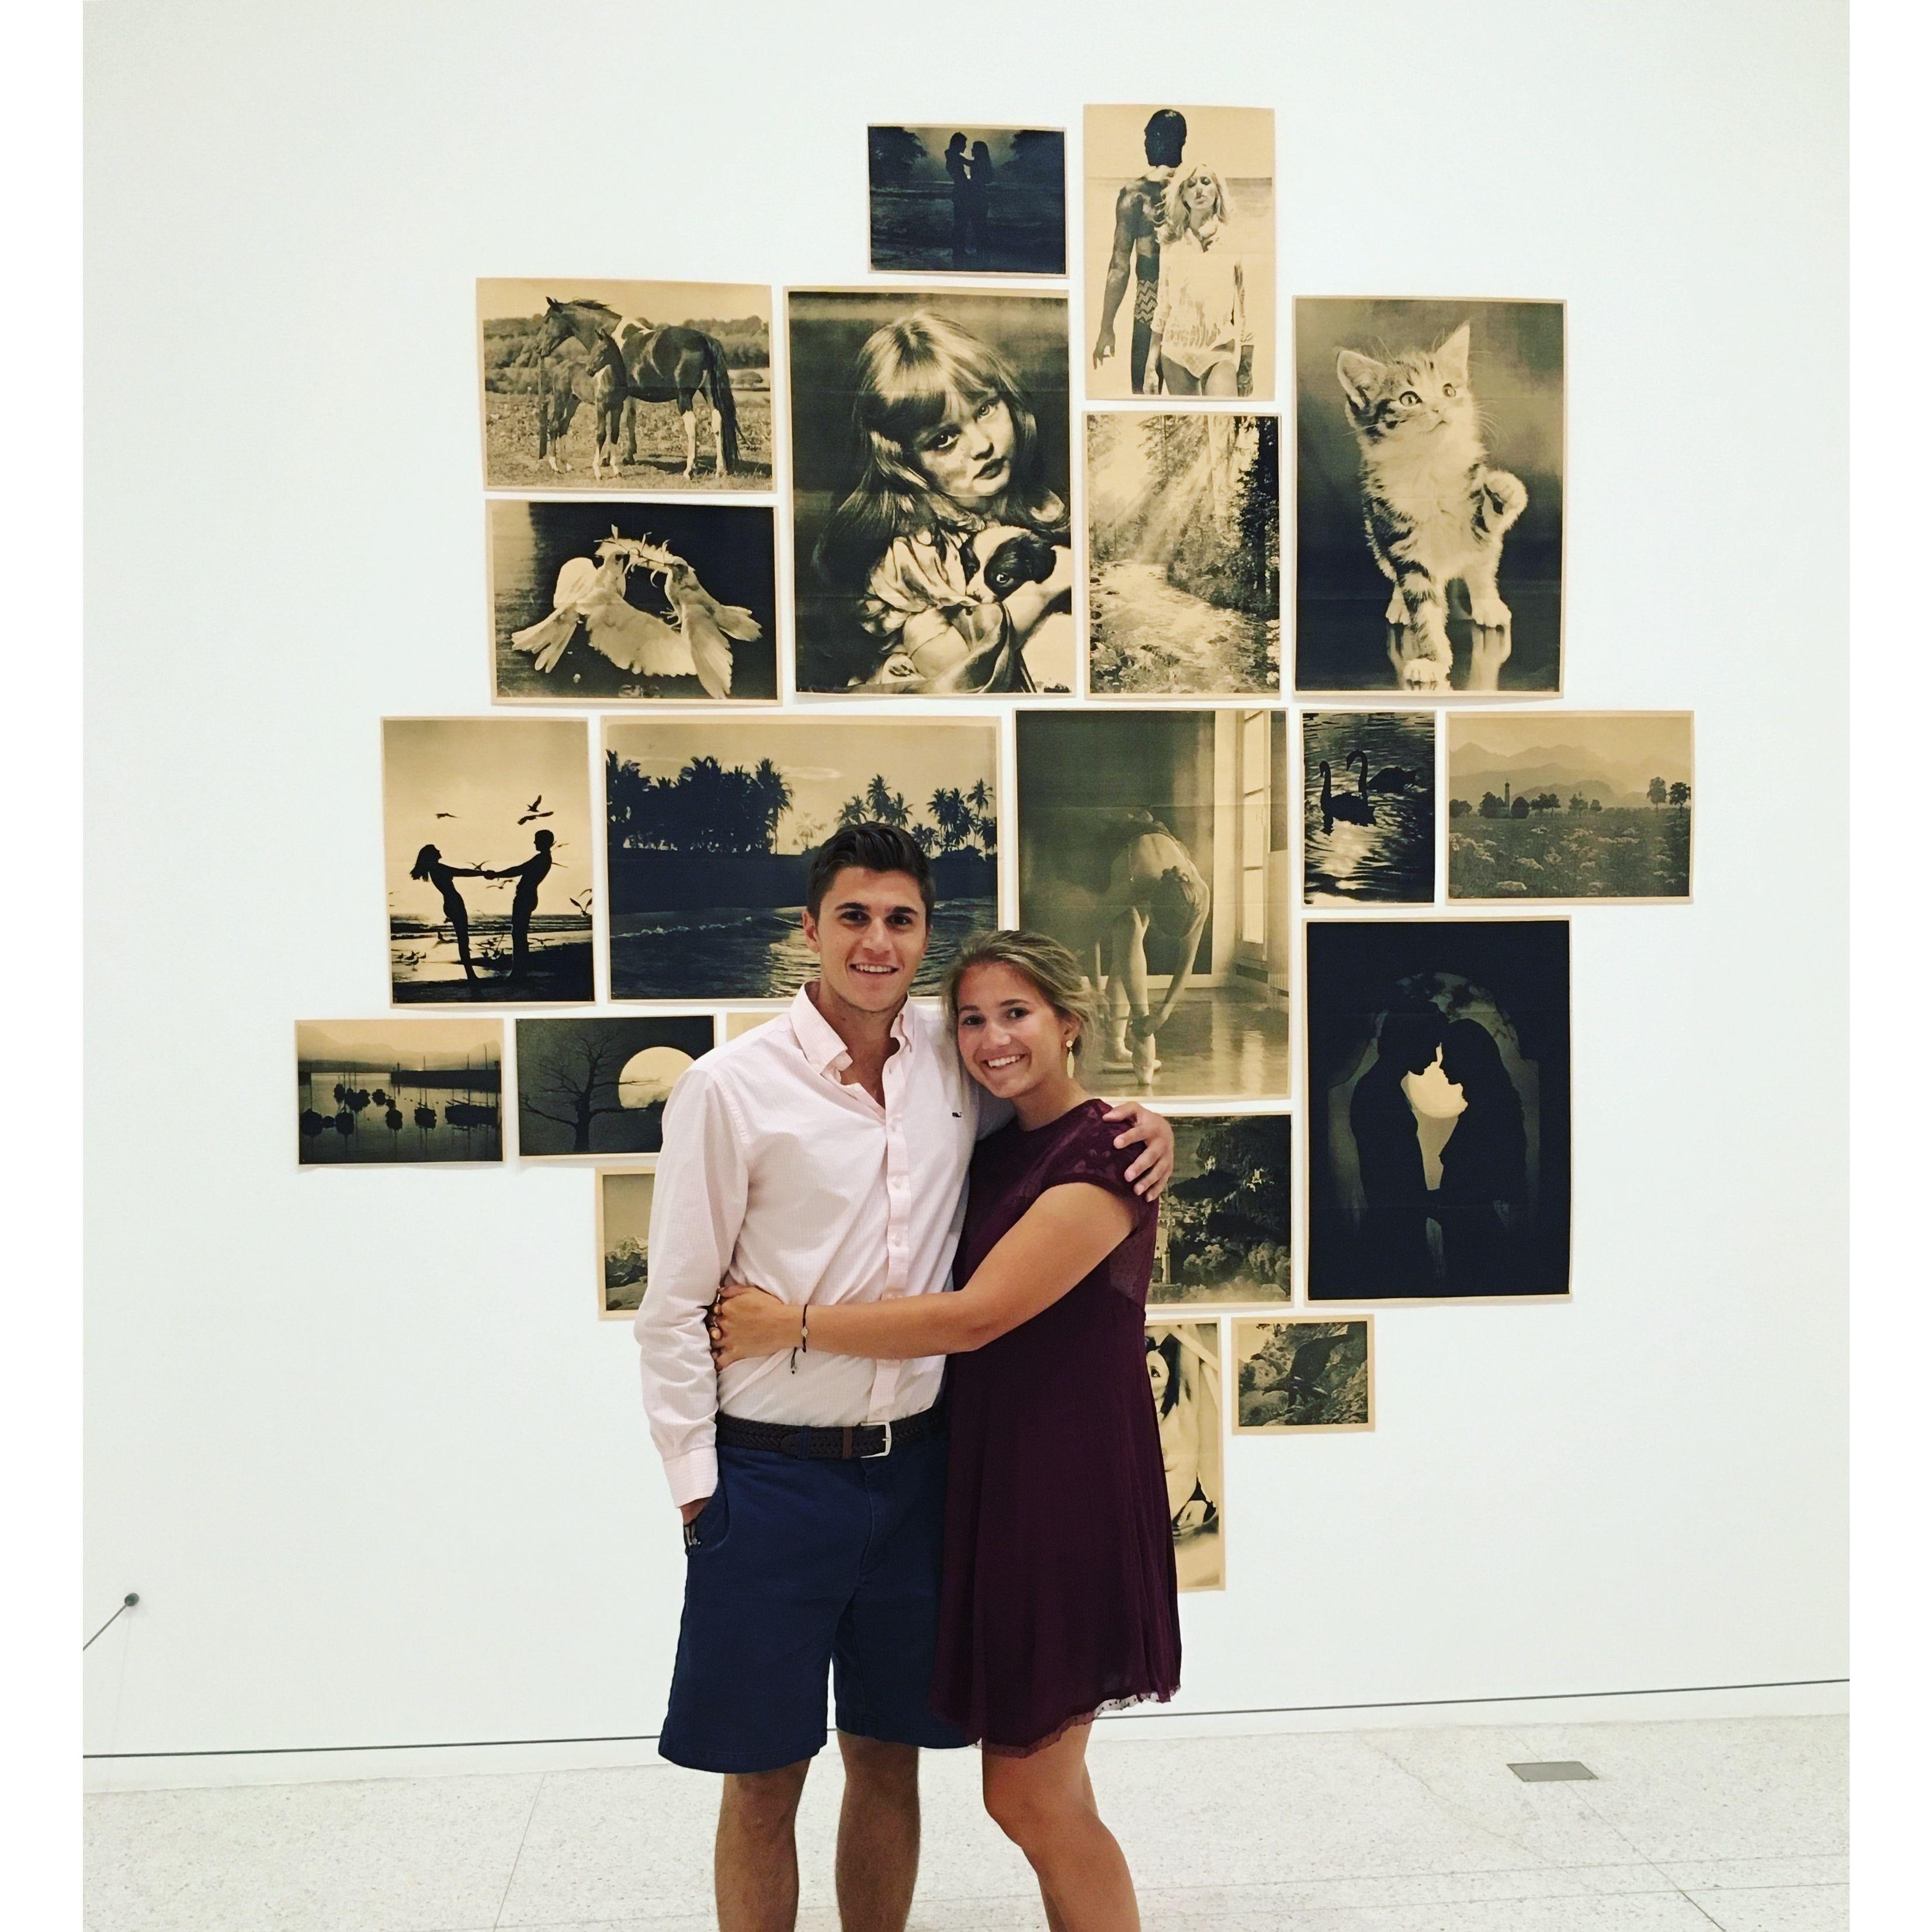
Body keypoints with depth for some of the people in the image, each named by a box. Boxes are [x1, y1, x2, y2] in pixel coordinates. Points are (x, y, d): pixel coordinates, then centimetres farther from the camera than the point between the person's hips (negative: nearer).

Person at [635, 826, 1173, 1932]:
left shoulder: (956, 1065, 1)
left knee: (889, 1759, 17)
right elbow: (675, 1310, -7)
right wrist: (695, 1484, -8)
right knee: (766, 1778, 10)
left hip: (915, 1466, 4)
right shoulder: (731, 1087, -11)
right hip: (772, 1475, -3)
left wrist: (1145, 1124, 1)